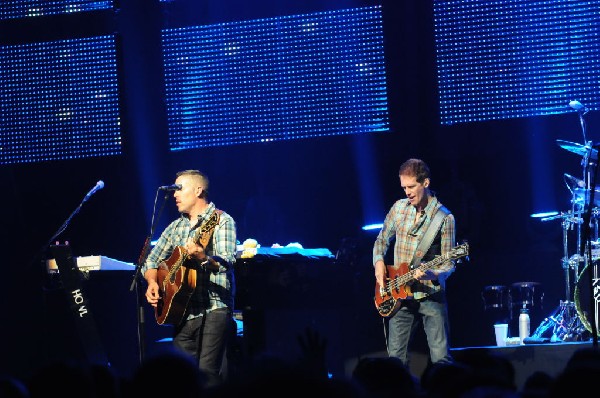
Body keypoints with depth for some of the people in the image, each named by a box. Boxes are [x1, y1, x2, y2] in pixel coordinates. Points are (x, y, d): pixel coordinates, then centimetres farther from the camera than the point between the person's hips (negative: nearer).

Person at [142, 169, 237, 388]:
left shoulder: (221, 220, -3)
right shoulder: (176, 226, 17)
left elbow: (227, 262, -17)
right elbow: (151, 260, 22)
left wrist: (203, 258, -36)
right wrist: (152, 283, 2)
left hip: (214, 310, -7)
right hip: (183, 312, 7)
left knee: (207, 374, -17)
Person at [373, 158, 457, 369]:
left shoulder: (444, 218, -7)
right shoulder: (399, 208, 6)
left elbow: (449, 264, -7)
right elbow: (382, 240, 21)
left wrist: (432, 274, -27)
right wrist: (379, 263, 2)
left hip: (431, 295, -4)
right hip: (399, 297, 4)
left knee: (441, 359, -10)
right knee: (396, 358, 3)